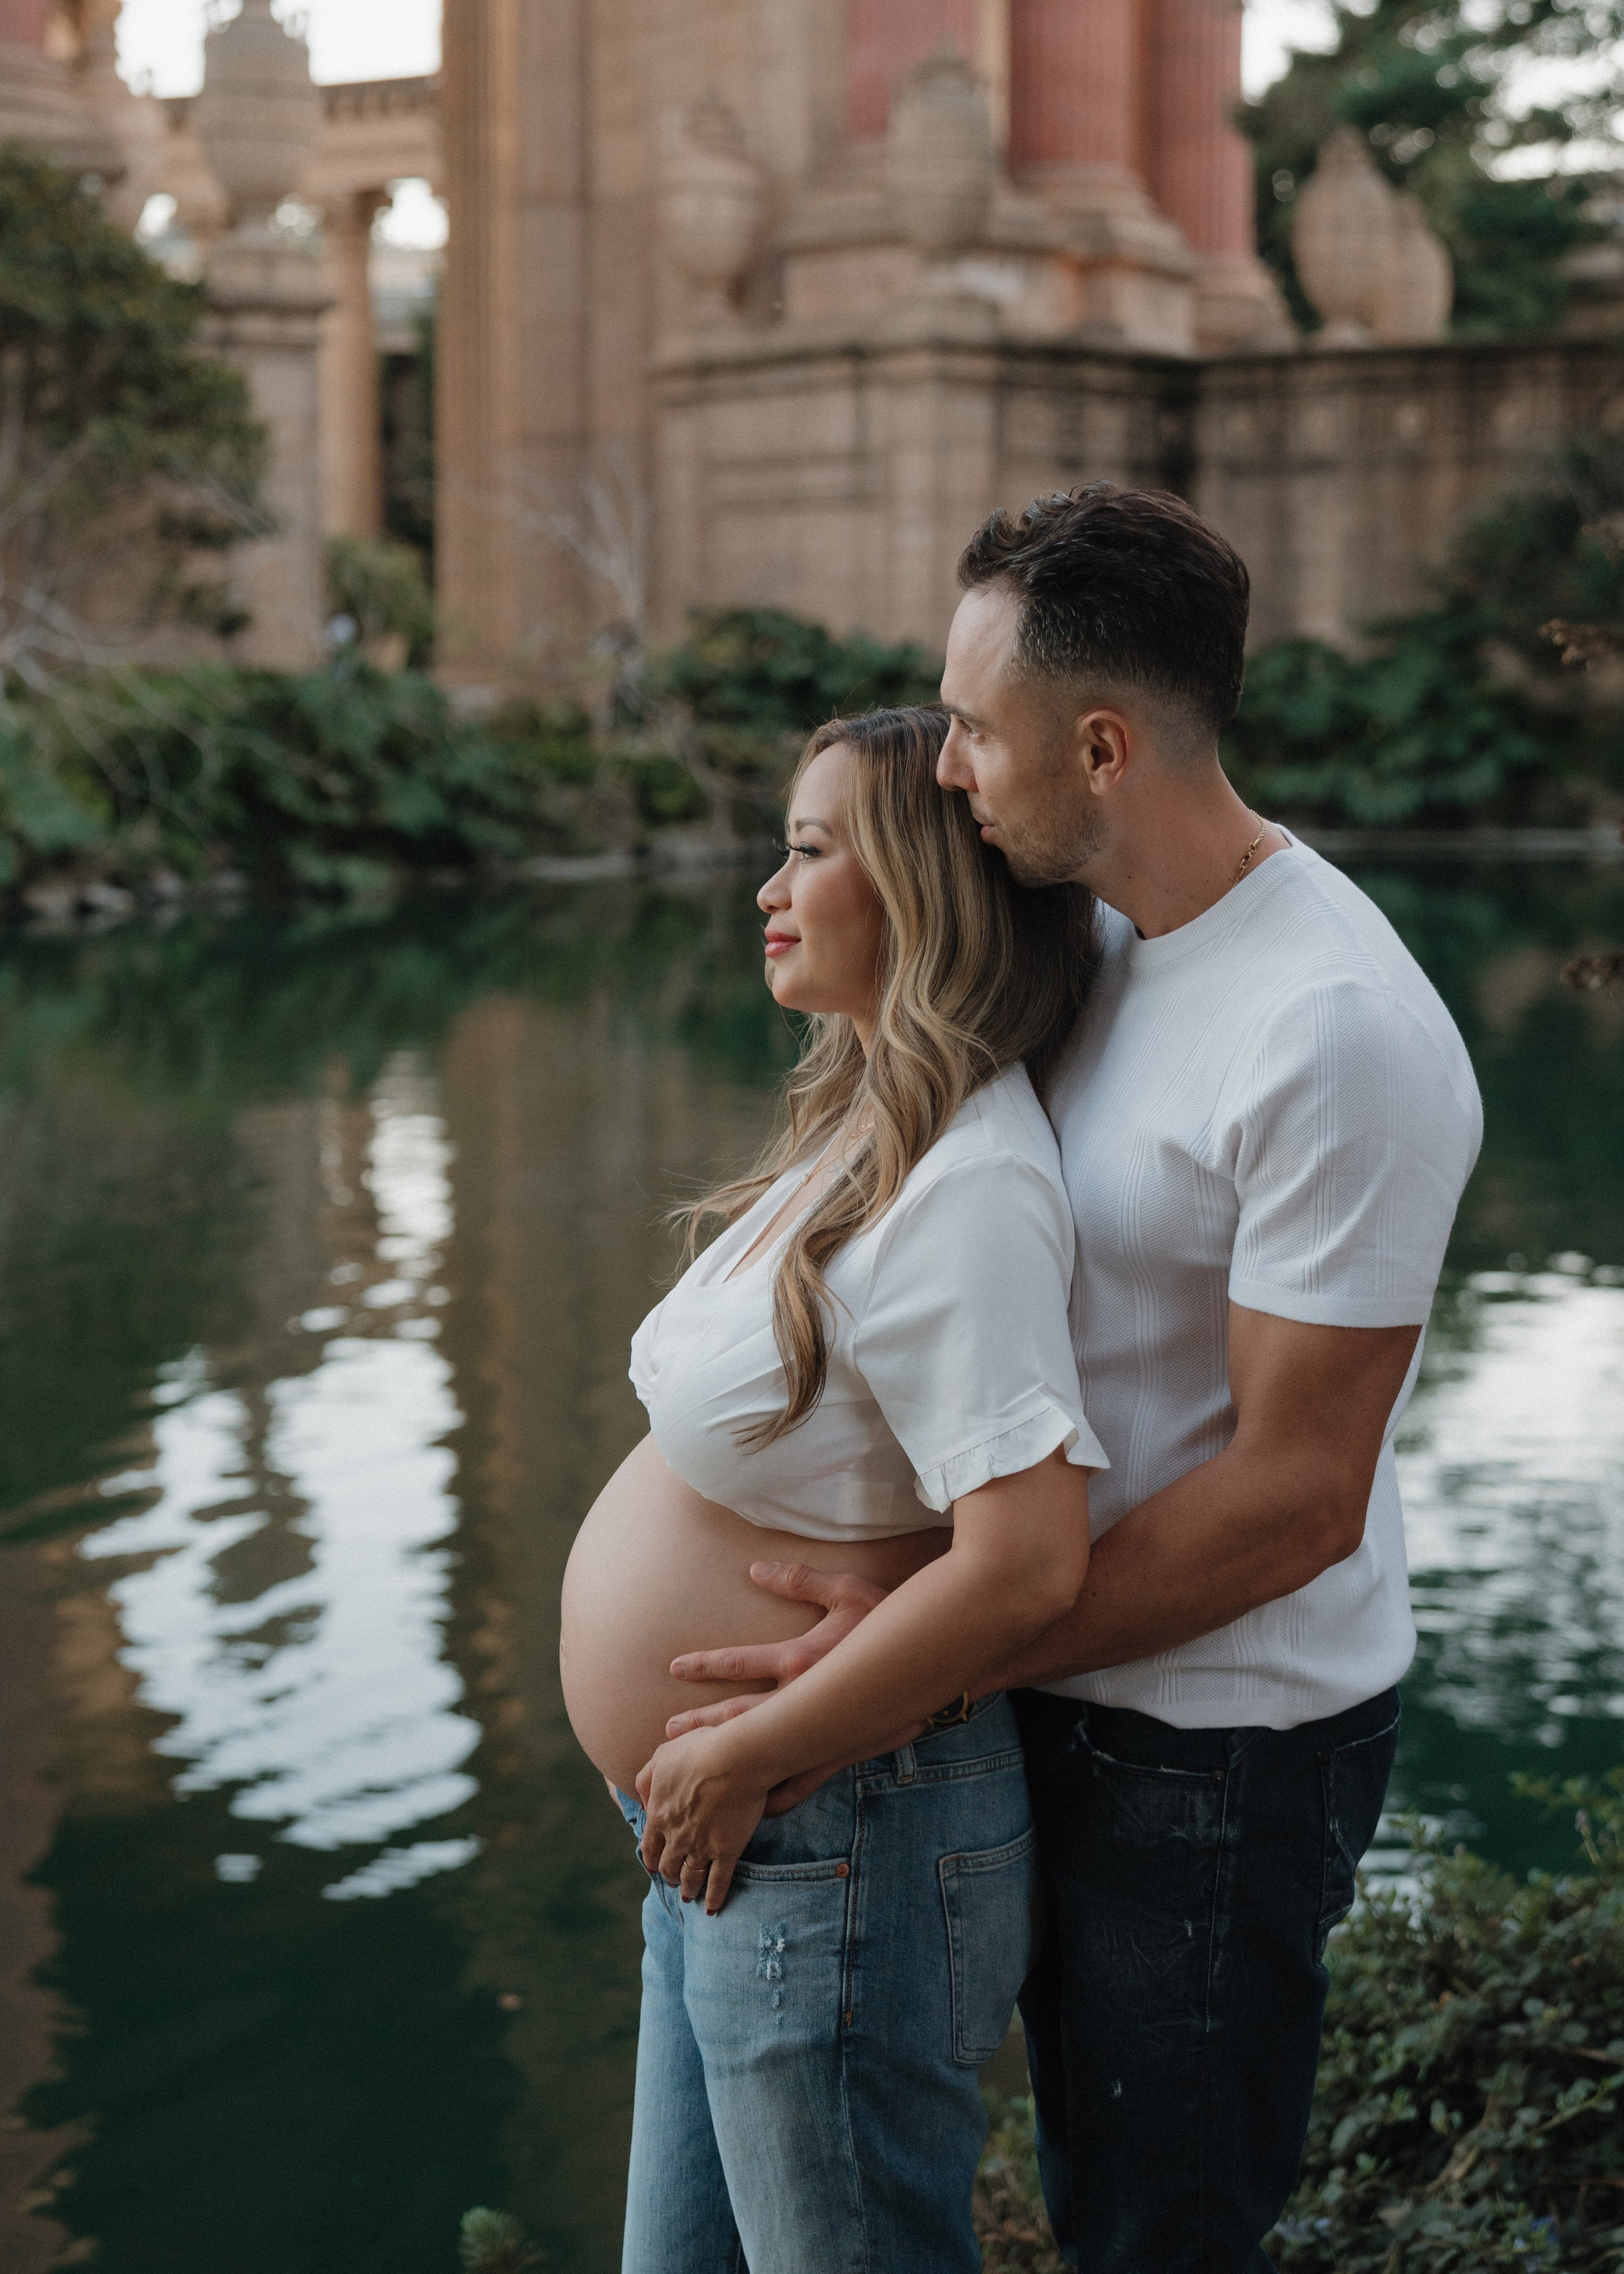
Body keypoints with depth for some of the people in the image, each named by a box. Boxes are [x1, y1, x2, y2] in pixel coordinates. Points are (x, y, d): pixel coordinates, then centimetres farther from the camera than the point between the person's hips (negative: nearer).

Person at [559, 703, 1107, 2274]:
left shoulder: (962, 1187, -23)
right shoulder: (868, 1128, 8)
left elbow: (1025, 1560, -32)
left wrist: (741, 1760, -22)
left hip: (835, 1852, -10)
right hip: (728, 1846, 10)